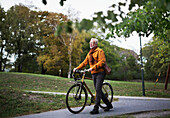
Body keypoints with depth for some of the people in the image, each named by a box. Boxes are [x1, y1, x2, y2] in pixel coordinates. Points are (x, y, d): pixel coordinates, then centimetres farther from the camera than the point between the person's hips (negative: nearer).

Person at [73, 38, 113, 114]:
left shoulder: (99, 51, -5)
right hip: (93, 74, 8)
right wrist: (77, 68, 6)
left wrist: (93, 67, -27)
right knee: (98, 90, 10)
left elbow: (102, 61, -18)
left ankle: (96, 109, -13)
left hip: (100, 73, -8)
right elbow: (85, 62, 17)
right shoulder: (89, 53, 18)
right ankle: (108, 104, 25)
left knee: (98, 90, -14)